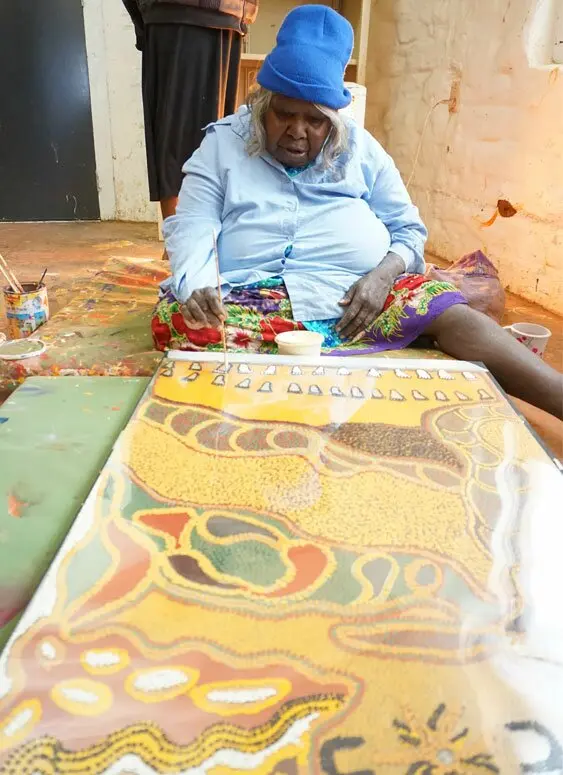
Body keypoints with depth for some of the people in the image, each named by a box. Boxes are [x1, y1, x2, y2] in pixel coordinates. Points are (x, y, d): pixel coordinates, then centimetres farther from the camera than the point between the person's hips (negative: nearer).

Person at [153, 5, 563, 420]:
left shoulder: (360, 147, 14)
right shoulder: (223, 143, 10)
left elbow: (408, 228, 12)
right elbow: (191, 226, 1)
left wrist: (384, 275, -11)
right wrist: (197, 285, -22)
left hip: (356, 291, 2)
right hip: (251, 297, 0)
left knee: (447, 310, -23)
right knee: (176, 320, -31)